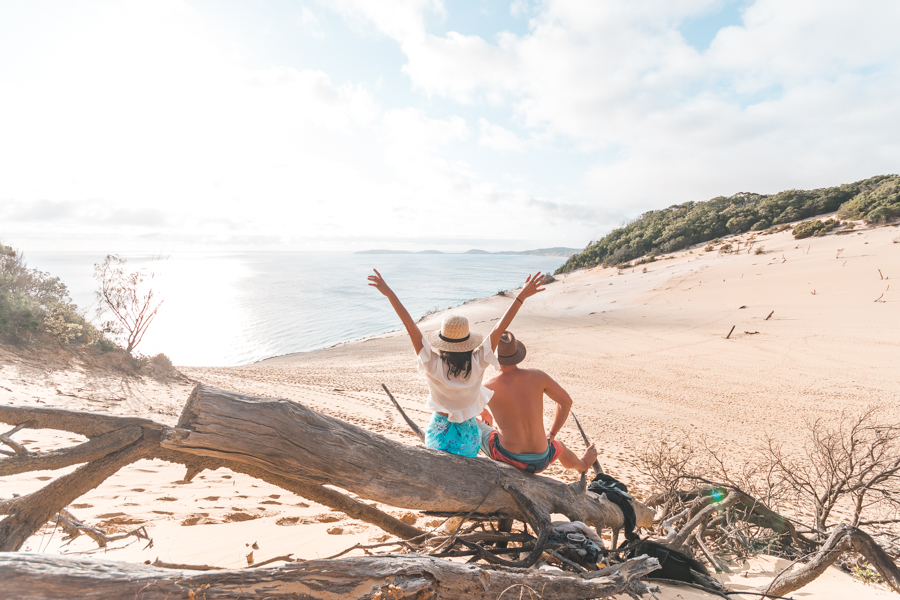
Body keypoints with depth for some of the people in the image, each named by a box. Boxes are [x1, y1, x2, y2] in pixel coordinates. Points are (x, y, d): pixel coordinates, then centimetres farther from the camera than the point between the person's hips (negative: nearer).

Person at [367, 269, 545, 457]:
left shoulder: (433, 365, -25)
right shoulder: (477, 364, -23)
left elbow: (410, 325, -25)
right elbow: (500, 327, -22)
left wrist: (389, 294, -24)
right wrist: (521, 296, -18)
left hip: (439, 432, -1)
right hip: (468, 434, 1)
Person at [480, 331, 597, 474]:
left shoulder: (488, 387, -16)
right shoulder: (537, 376, -8)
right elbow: (566, 401, 6)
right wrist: (551, 434, 15)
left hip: (508, 457, -4)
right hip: (540, 461, 4)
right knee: (559, 446, 41)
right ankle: (582, 464, 75)